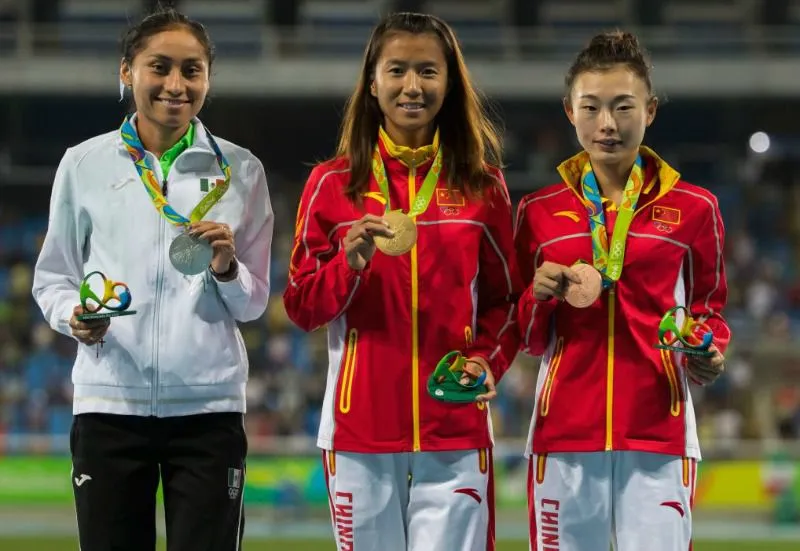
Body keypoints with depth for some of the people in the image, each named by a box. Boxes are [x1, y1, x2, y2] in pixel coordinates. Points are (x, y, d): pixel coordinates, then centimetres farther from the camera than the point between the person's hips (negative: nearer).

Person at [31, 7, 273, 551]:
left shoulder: (240, 171, 7)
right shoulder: (85, 164, 5)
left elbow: (254, 303, 10)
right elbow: (52, 279, 12)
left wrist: (227, 269, -11)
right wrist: (74, 316, -9)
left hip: (209, 404, 0)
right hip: (109, 402, 0)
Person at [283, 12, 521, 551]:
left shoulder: (482, 184, 6)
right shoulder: (333, 183, 4)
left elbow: (505, 299, 13)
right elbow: (302, 307, 4)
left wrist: (486, 361, -6)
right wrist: (350, 263, -15)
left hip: (454, 430, 0)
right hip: (360, 430, 0)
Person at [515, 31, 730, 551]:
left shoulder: (693, 208, 6)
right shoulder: (540, 213, 9)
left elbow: (708, 307, 16)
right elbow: (526, 337, 14)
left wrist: (707, 353, -4)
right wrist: (540, 297, -7)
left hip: (658, 434, -1)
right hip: (564, 434, 1)